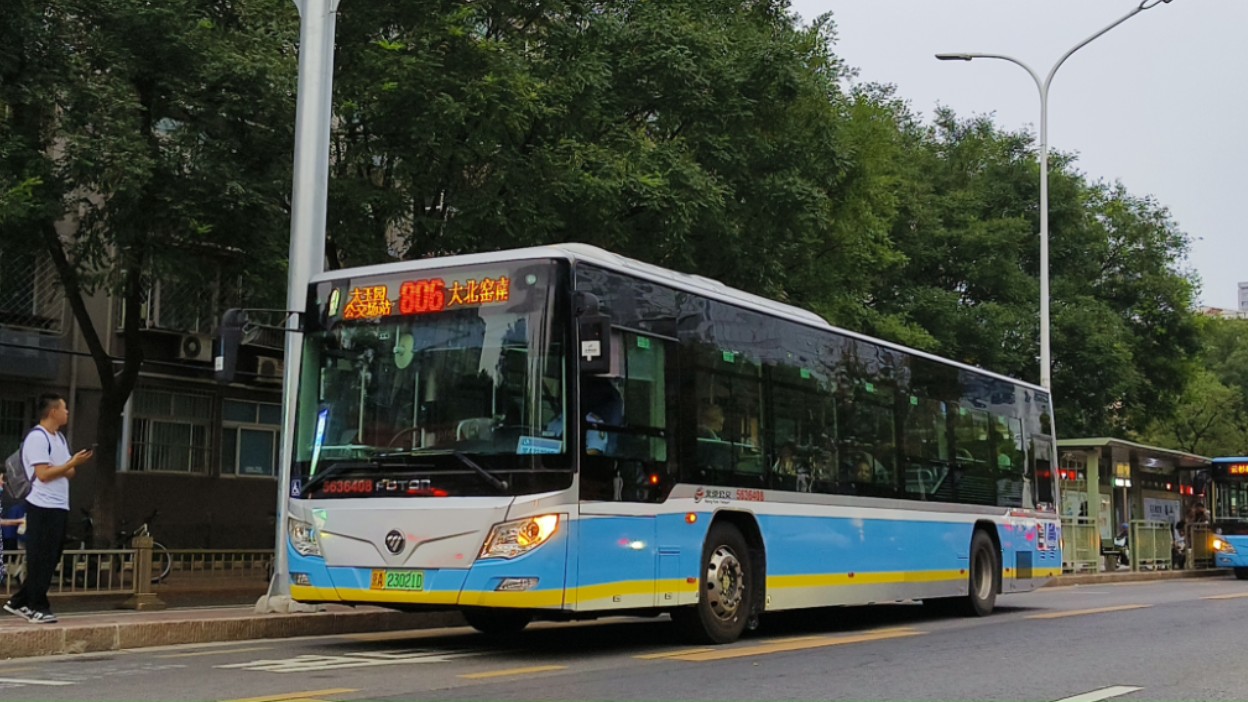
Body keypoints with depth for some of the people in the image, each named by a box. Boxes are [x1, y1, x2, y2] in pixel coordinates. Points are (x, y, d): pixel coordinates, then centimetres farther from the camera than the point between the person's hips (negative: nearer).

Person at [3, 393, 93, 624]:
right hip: (43, 507, -9)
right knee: (40, 559, -3)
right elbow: (43, 474, -19)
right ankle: (37, 607, 3)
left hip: (59, 507, 9)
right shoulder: (37, 437, -12)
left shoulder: (60, 438, 17)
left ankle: (19, 602, 19)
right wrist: (73, 462, -18)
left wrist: (77, 463, -2)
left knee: (50, 559, 11)